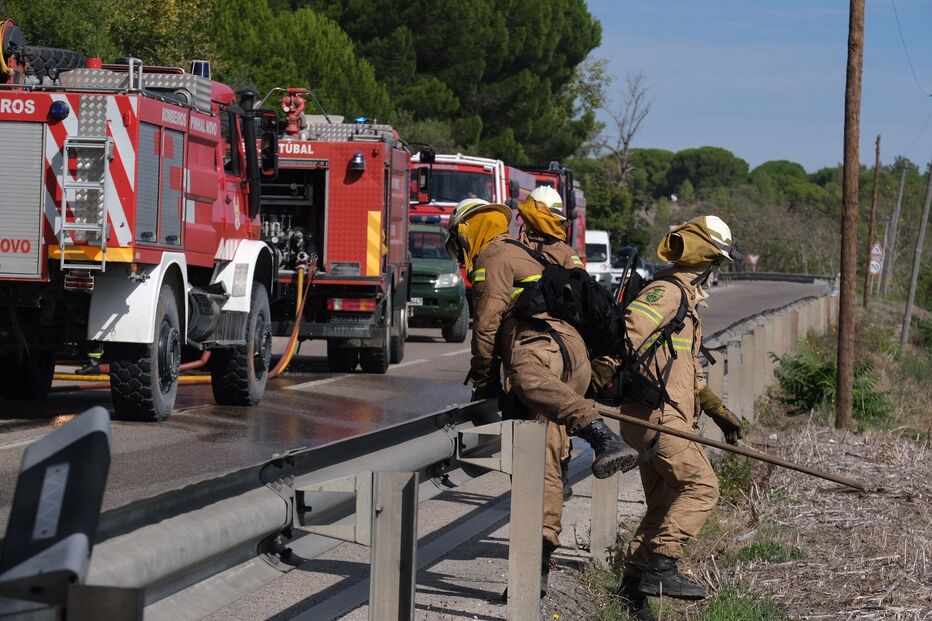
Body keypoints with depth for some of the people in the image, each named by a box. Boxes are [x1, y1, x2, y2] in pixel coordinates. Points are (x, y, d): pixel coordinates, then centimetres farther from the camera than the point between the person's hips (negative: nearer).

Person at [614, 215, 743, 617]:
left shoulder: (687, 298, 25)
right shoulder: (666, 292, -8)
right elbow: (630, 329, -26)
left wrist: (718, 411, 35)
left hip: (670, 414, 10)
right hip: (657, 413, -10)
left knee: (664, 503, 11)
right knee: (701, 485, -16)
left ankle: (635, 584, 14)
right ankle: (660, 568, -19)